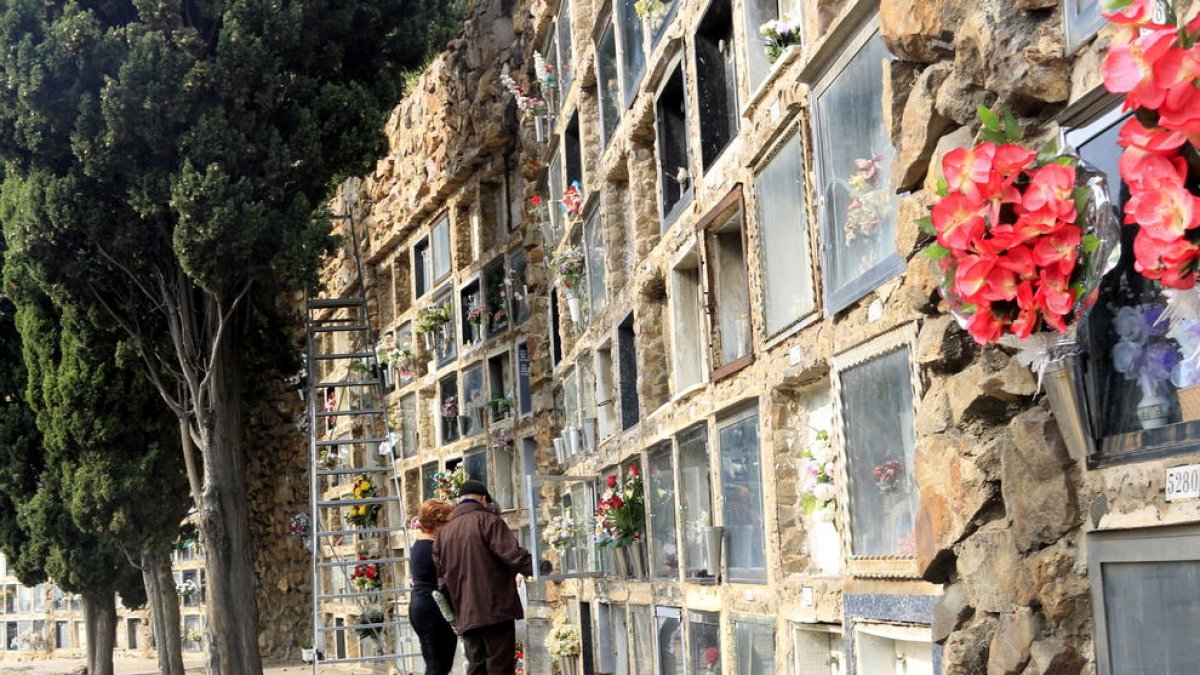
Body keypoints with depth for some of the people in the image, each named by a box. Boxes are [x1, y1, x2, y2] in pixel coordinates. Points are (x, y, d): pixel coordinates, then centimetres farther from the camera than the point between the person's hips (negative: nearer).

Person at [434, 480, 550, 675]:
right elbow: (511, 553, -17)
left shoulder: (445, 531, 16)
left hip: (466, 615, 6)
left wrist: (453, 612, 20)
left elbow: (442, 576, 16)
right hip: (495, 609, -6)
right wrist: (536, 567, -13)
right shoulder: (486, 520, -4)